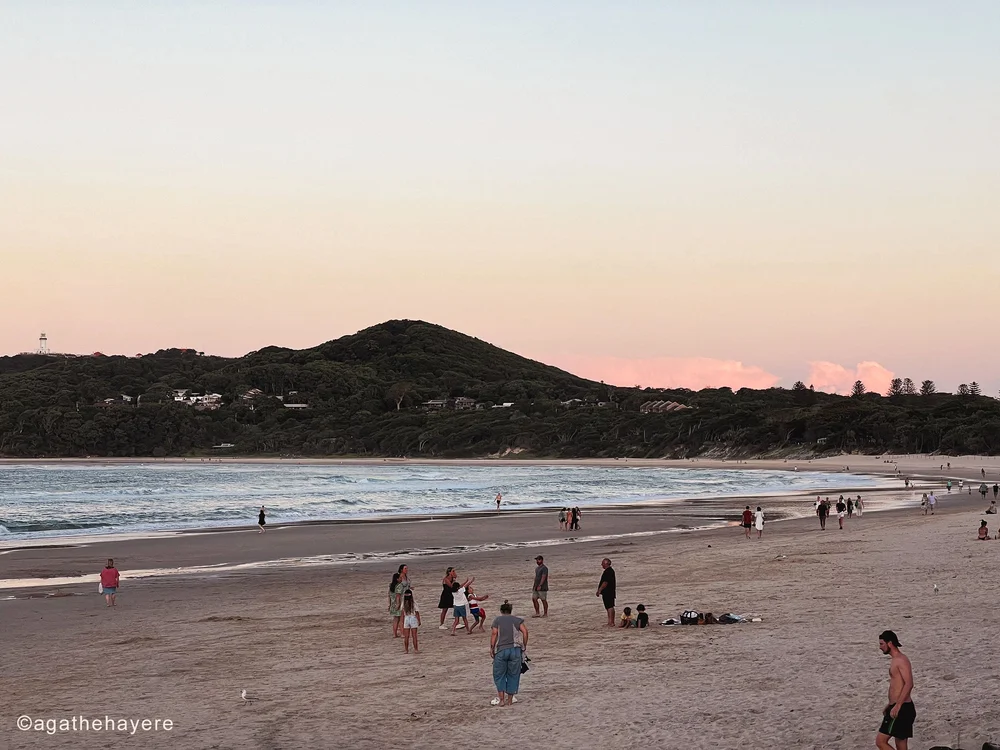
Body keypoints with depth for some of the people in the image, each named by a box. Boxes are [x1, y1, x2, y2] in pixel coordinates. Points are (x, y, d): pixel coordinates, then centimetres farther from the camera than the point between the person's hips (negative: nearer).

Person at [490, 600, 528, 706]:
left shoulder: (497, 620, 9)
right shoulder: (517, 620, 11)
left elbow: (494, 633, -4)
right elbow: (525, 631, -3)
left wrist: (491, 648, 0)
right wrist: (524, 645, 6)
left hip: (501, 650, -1)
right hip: (515, 649, 1)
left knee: (499, 675, 9)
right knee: (513, 675, 9)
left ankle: (501, 699, 2)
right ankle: (510, 700, 12)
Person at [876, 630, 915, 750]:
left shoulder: (901, 660, -13)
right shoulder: (896, 660, 18)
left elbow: (909, 684, -23)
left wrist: (897, 706, -27)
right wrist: (890, 706, 26)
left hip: (901, 709, -10)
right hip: (898, 709, 10)